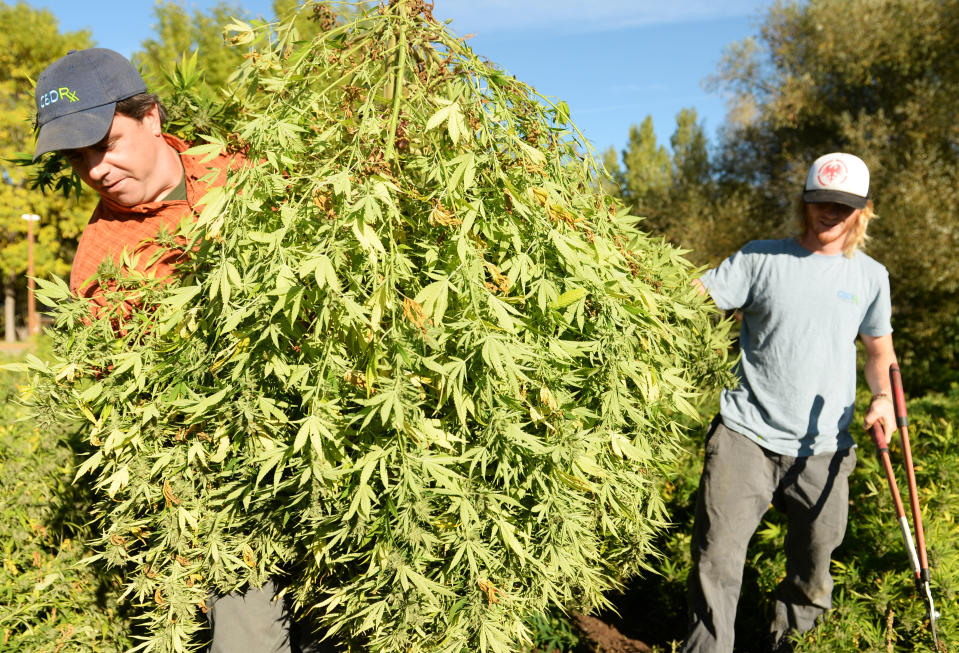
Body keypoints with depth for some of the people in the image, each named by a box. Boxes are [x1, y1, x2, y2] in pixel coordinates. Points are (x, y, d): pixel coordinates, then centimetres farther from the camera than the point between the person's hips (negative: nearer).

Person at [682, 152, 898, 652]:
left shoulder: (870, 276, 10)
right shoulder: (760, 258, 2)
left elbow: (879, 348, 19)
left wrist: (883, 398, 1)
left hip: (822, 449, 3)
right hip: (746, 437, -2)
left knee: (811, 578, 13)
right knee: (716, 562, -7)